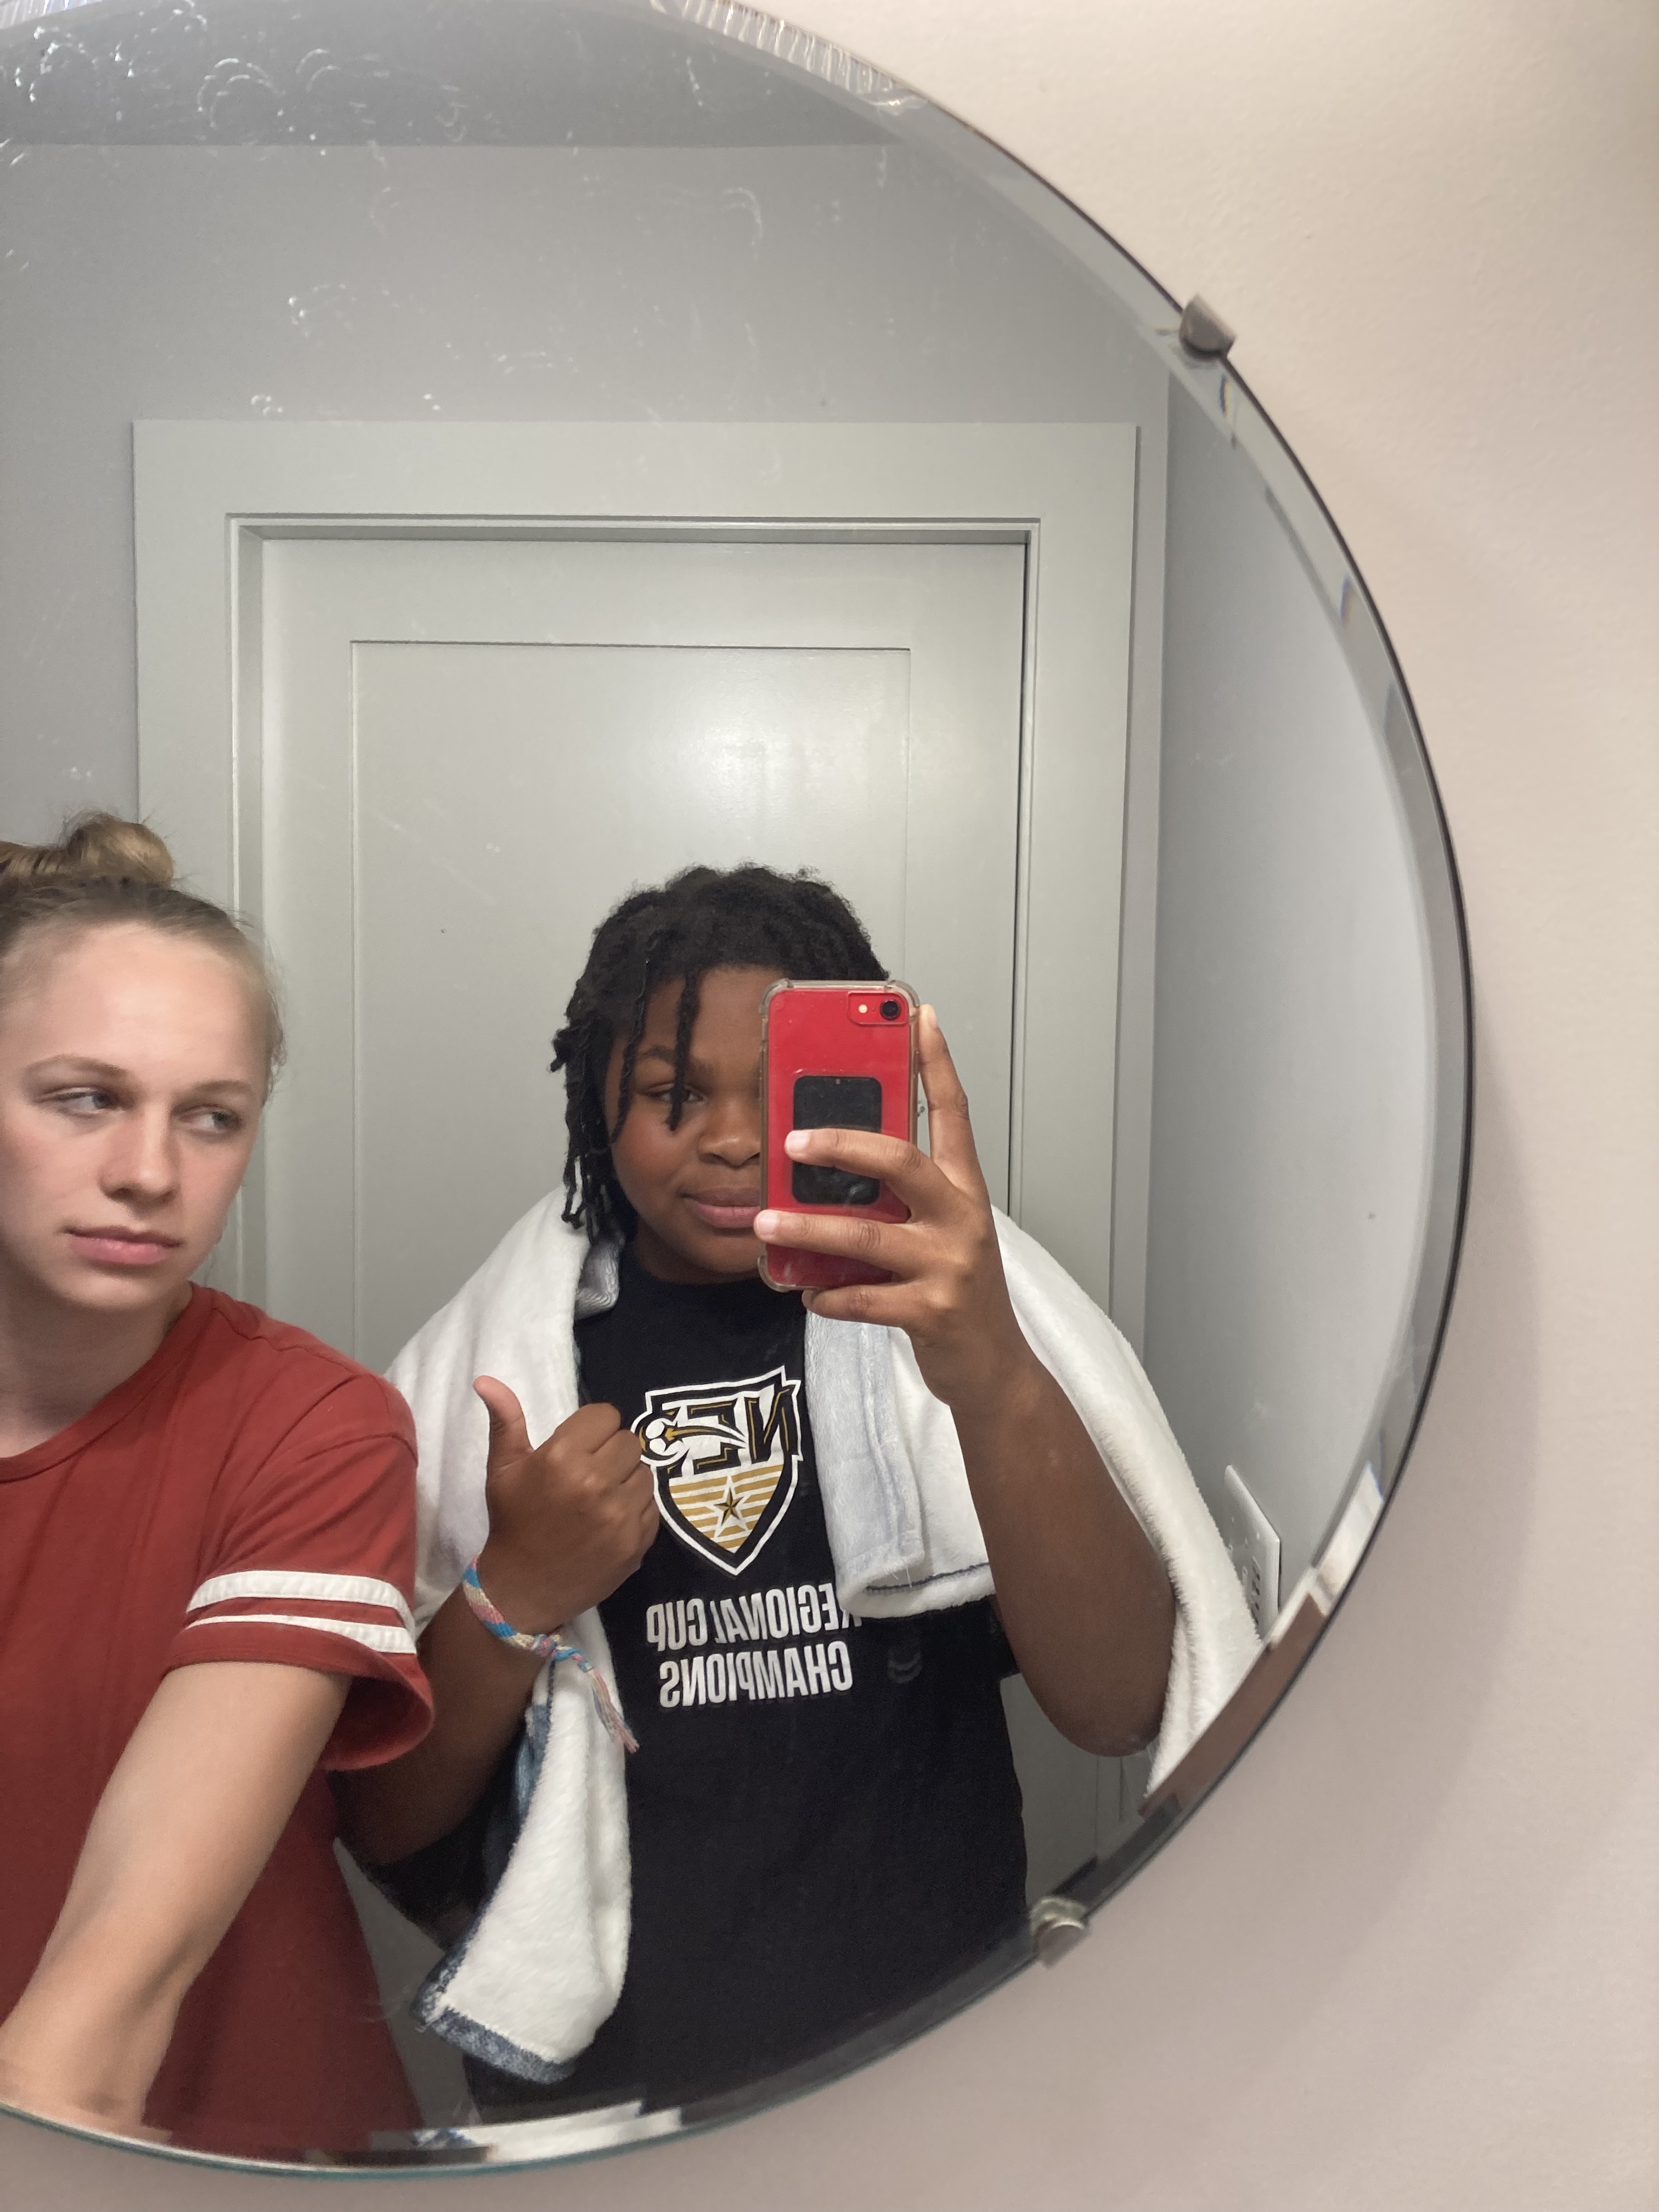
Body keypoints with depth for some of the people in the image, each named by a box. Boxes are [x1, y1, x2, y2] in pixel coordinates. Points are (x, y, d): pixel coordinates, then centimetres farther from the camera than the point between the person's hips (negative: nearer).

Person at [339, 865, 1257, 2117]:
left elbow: (1118, 1708, -18)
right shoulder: (486, 1369, -2)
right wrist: (515, 1599, -18)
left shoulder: (939, 1313, -5)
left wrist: (998, 1386, -33)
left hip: (925, 2055, -1)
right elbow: (386, 1825, -1)